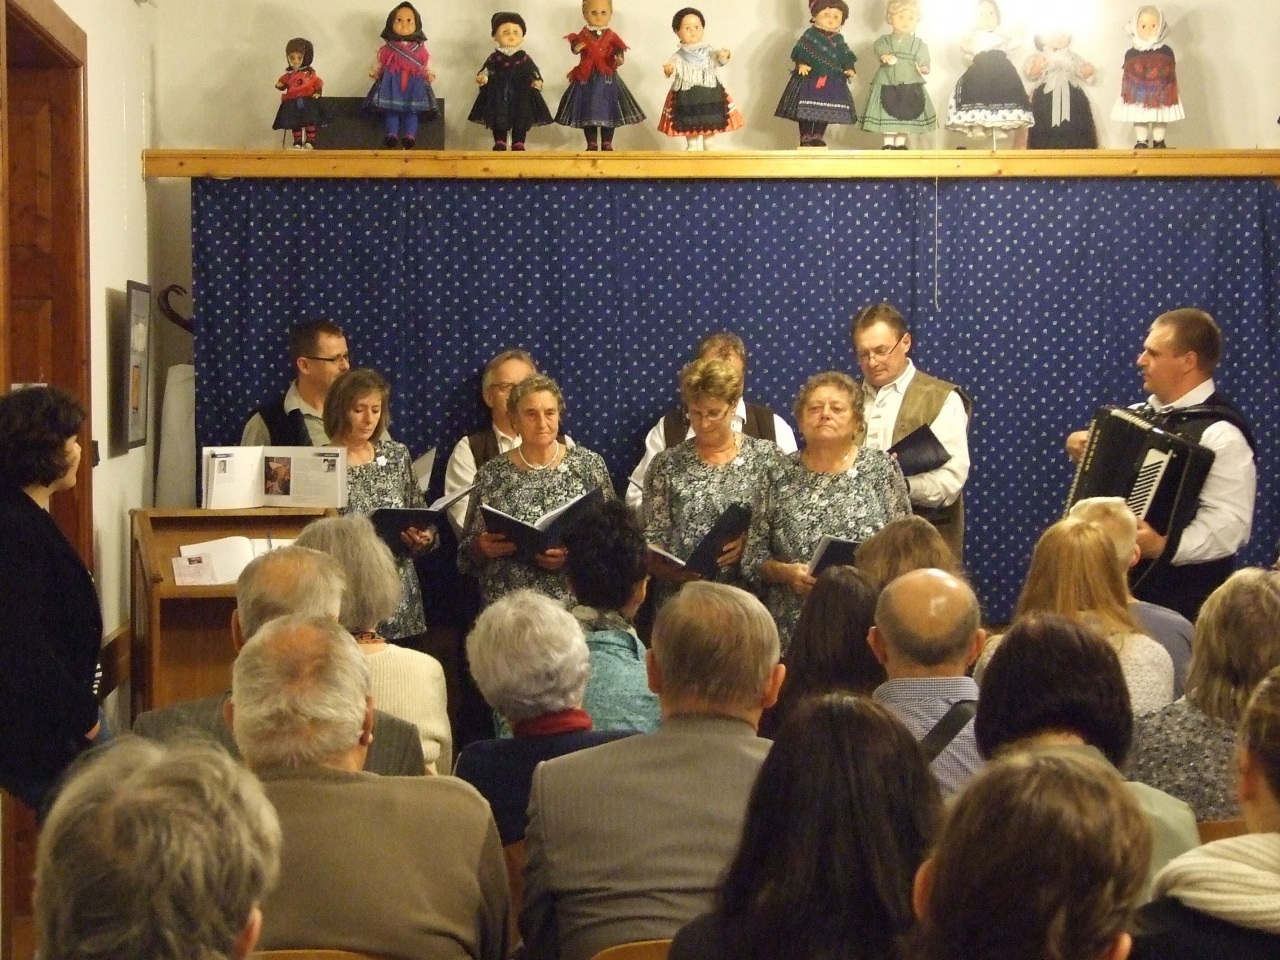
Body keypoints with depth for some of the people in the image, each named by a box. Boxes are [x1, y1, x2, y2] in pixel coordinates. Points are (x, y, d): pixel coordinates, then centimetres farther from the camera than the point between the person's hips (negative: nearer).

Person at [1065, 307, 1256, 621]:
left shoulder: (1221, 433, -16)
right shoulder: (1143, 414, 10)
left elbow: (1230, 524, -23)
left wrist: (1164, 546, -33)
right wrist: (1084, 452, 8)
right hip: (1121, 580, 8)